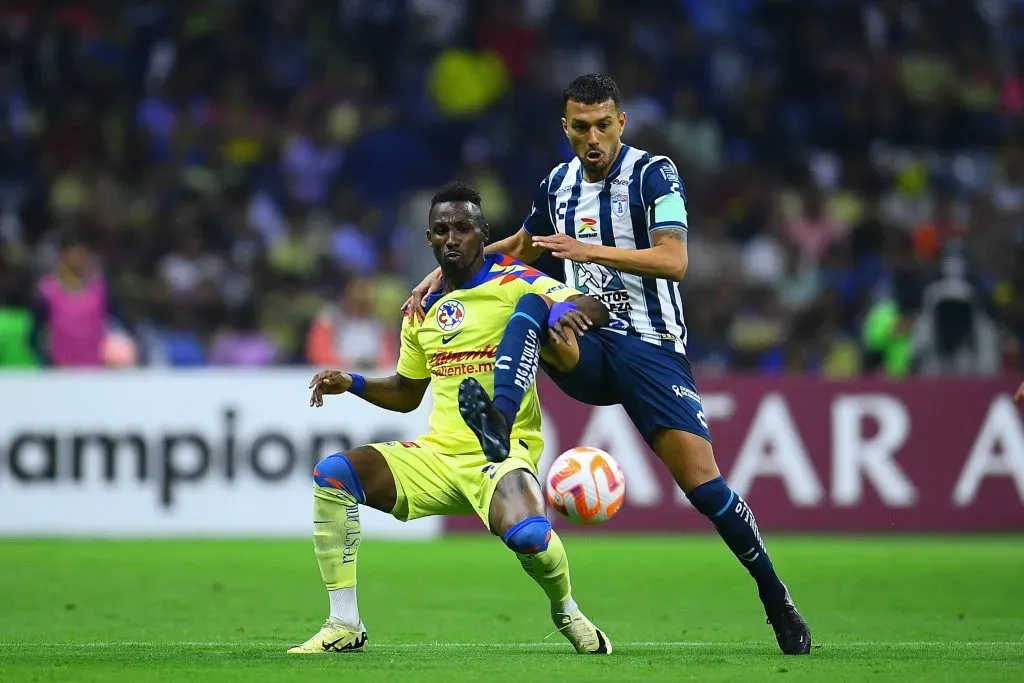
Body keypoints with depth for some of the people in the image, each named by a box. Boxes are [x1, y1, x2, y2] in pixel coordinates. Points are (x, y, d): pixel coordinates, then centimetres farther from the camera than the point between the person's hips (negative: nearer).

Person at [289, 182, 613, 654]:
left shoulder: (515, 282, -4)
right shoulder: (423, 309, 14)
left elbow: (595, 310, -14)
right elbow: (407, 393, 27)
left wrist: (565, 309, -35)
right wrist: (354, 384, 9)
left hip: (501, 455, -6)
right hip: (437, 455, 6)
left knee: (527, 534, -37)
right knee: (331, 474, -16)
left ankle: (567, 612, -1)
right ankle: (344, 625, -11)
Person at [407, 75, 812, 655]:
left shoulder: (654, 174, -8)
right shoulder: (559, 184, 10)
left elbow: (674, 261, -20)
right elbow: (519, 249, 29)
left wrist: (591, 251, -29)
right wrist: (446, 270, 16)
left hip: (651, 346, -5)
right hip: (586, 345, 5)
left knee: (702, 483, -15)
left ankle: (777, 600, -2)